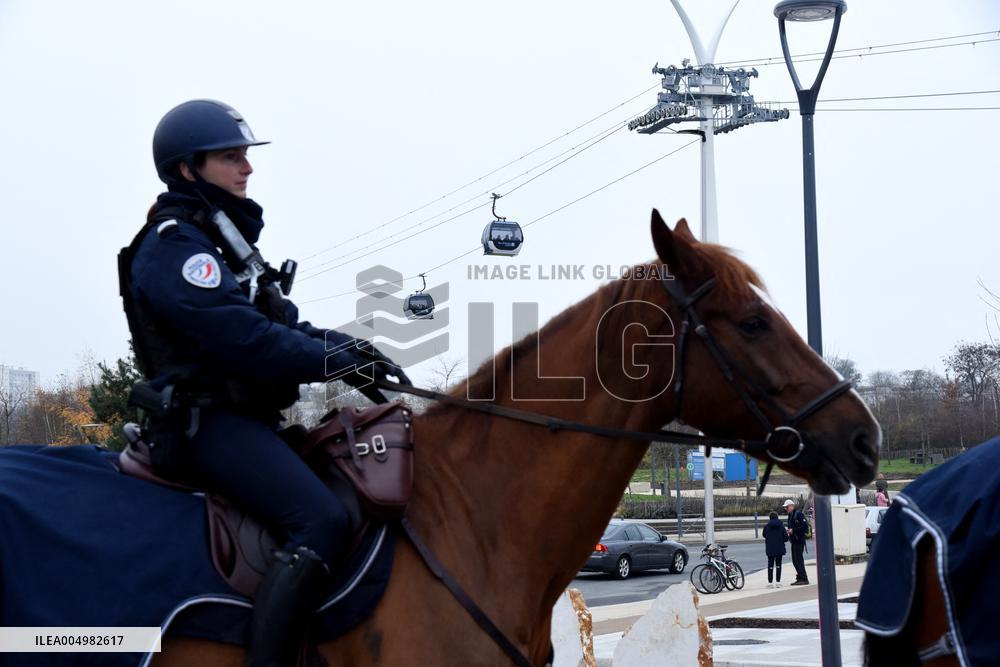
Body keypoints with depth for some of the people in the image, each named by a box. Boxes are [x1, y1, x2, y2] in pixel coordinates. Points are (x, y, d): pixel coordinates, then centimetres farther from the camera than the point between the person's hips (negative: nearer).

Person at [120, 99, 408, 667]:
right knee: (323, 519, -28)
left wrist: (353, 349, -2)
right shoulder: (174, 245, -11)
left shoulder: (223, 240, 21)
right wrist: (339, 363, -17)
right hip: (209, 422, -11)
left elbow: (283, 324, 16)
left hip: (246, 418, 11)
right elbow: (243, 339, -21)